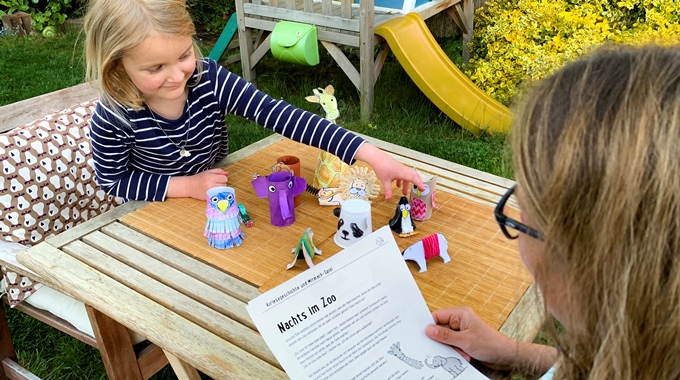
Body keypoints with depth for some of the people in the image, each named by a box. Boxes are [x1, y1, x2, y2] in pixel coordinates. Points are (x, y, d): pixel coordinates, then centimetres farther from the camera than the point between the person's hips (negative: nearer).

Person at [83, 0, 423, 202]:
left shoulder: (209, 80, -25)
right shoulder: (113, 119, -27)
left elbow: (279, 116, -35)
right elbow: (113, 180, -11)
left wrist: (371, 155, -43)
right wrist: (186, 185, -23)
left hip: (216, 193, 2)